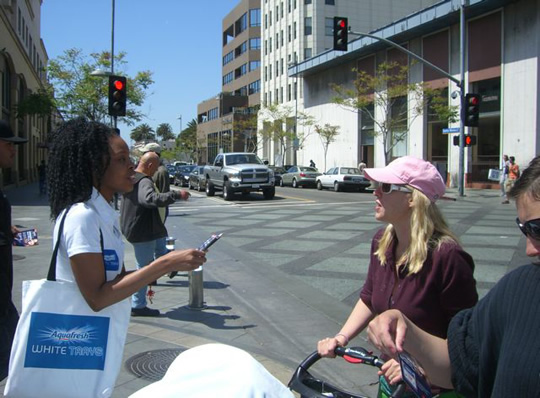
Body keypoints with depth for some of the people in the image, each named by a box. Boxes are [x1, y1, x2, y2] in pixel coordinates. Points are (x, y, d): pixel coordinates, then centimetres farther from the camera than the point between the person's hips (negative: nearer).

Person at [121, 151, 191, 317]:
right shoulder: (144, 182, -24)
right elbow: (152, 198, -44)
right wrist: (177, 195, -41)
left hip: (130, 227, 10)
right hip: (142, 231, -10)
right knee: (144, 268, -1)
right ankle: (138, 305, 7)